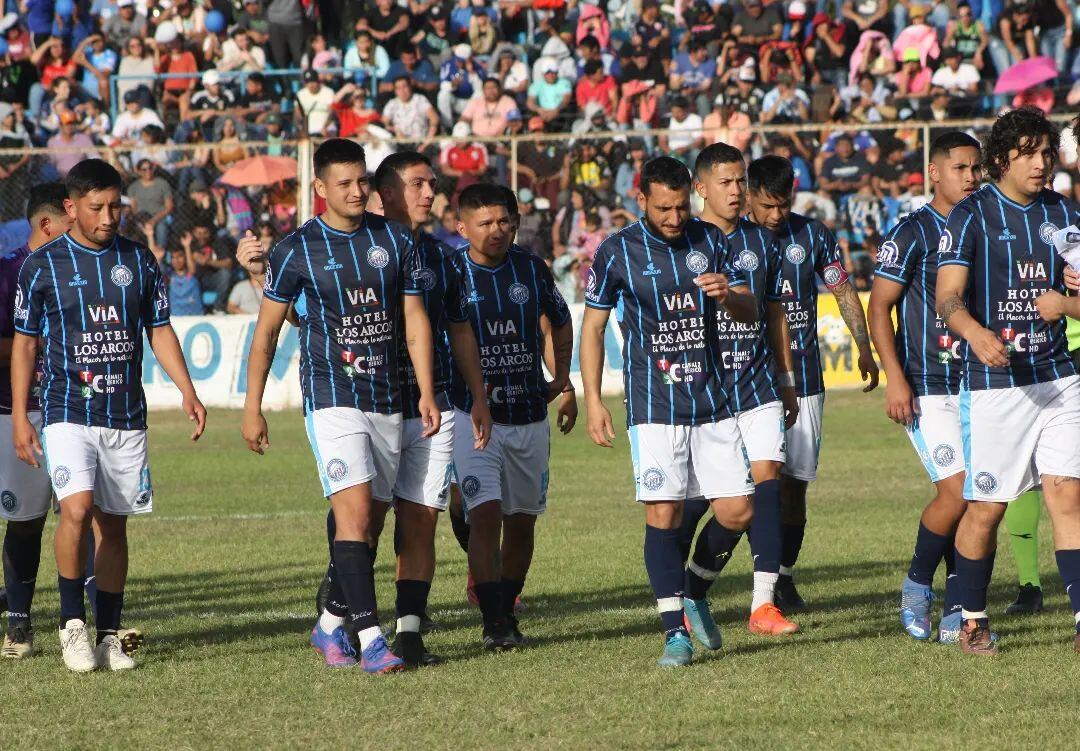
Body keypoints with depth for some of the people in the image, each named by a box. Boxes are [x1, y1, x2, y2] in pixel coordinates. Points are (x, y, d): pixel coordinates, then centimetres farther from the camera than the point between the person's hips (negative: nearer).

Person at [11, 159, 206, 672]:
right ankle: (73, 623, -7)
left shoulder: (139, 261, 8)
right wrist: (19, 418, 0)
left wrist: (187, 391, 2)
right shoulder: (43, 265, 0)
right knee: (77, 509, -21)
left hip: (126, 418, 3)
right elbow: (24, 342, 5)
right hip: (68, 414, -3)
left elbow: (160, 331, 15)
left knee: (114, 524, 5)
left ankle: (108, 636, 13)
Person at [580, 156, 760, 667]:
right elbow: (593, 325, 4)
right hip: (654, 407, -3)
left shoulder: (709, 241, 6)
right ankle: (675, 631, -5)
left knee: (737, 512, -1)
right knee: (662, 514, -11)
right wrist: (593, 401, -3)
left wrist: (728, 294, -14)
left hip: (712, 403, 3)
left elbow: (750, 314, 10)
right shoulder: (617, 252, -3)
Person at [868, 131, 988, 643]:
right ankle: (917, 584, 7)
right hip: (928, 389, -6)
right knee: (956, 491, -14)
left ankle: (955, 615, 7)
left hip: (977, 385, 6)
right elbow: (879, 307, -7)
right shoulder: (912, 232, -6)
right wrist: (894, 378, -15)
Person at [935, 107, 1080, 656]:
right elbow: (948, 296, -14)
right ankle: (973, 621, 17)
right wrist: (976, 334, -35)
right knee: (986, 505, 0)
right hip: (993, 384, -3)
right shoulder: (970, 216, -3)